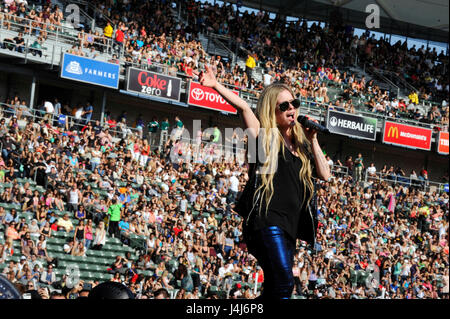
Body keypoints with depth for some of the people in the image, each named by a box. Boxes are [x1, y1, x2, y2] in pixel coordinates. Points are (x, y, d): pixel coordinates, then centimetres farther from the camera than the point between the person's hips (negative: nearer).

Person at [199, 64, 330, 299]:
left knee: (274, 288, 5)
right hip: (268, 220, -7)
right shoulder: (265, 137, 4)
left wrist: (312, 140, 9)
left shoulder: (300, 146, 21)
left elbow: (325, 174, 12)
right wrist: (216, 86, -20)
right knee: (284, 283, -22)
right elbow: (243, 107, -9)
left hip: (290, 226, 7)